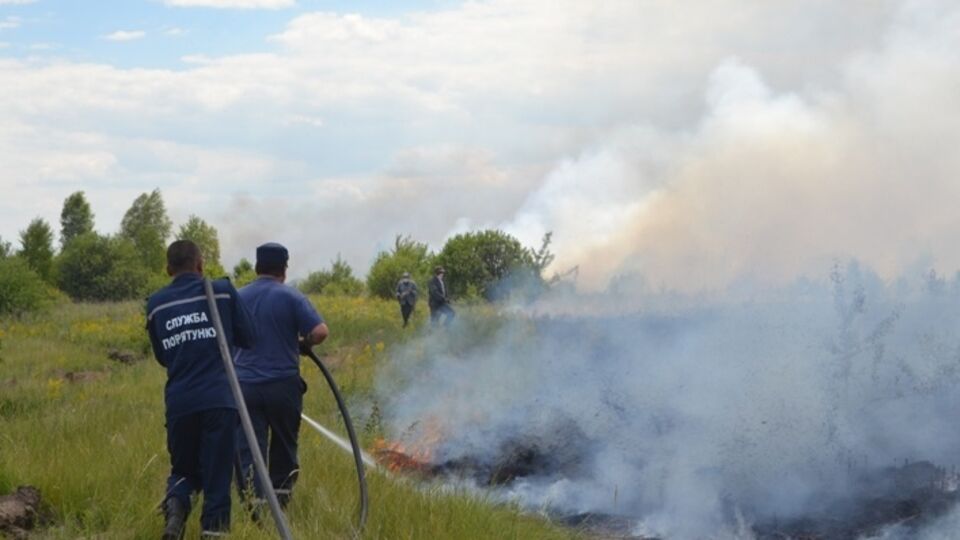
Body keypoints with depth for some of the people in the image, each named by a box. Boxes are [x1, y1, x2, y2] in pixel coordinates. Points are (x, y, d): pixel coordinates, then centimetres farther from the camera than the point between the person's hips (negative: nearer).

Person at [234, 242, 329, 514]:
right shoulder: (291, 297, -5)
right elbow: (320, 332, -14)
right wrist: (303, 344, 5)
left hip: (245, 384, 2)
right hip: (283, 384, -2)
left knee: (248, 448, -2)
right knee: (284, 445, 17)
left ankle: (255, 498, -20)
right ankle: (280, 494, 24)